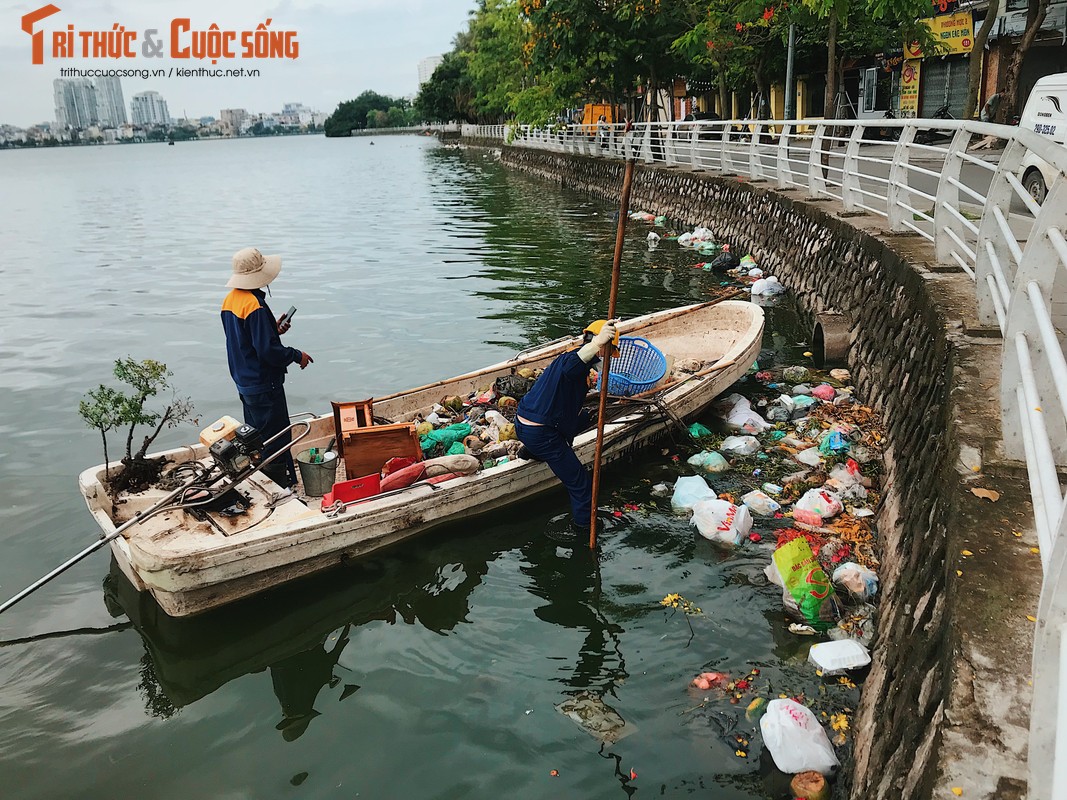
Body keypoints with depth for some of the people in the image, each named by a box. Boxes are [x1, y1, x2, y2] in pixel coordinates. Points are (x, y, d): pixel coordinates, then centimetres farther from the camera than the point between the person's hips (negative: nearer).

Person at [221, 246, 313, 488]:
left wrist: (274, 329, 10)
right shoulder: (255, 305, -23)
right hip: (264, 385, -10)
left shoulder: (230, 299, 7)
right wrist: (297, 355, -11)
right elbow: (268, 350, -25)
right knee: (276, 441, -2)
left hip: (244, 381, 10)